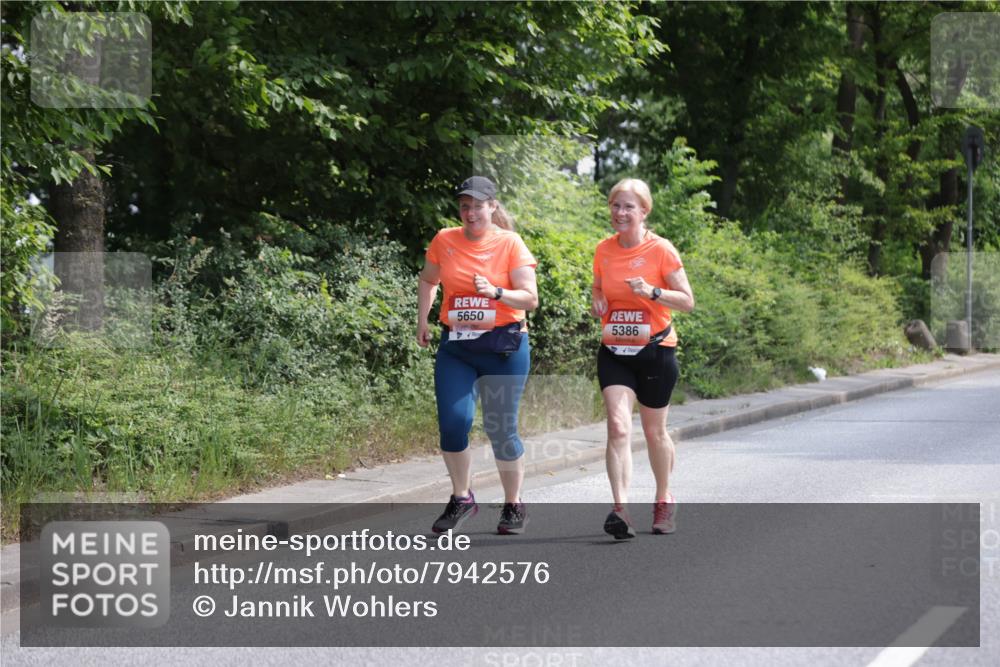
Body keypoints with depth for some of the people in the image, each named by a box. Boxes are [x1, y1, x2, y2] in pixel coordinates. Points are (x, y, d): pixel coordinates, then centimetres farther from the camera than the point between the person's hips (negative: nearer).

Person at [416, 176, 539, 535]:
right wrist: (422, 320, 14)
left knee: (501, 429, 0)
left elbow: (530, 299, -8)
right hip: (455, 347, 2)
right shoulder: (444, 240, 3)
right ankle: (461, 498, 12)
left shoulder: (510, 243, -4)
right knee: (453, 421, -9)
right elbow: (428, 280, 22)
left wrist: (495, 292, -24)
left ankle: (513, 505, 18)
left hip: (503, 347, -2)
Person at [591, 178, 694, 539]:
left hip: (655, 350, -2)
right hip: (614, 352, 2)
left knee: (654, 431, 10)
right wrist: (597, 301, -3)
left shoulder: (661, 250, -9)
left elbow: (687, 301, -7)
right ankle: (620, 509, -23)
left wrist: (652, 291, -23)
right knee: (618, 427, -15)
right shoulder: (604, 250, 3)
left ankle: (664, 499, 33)